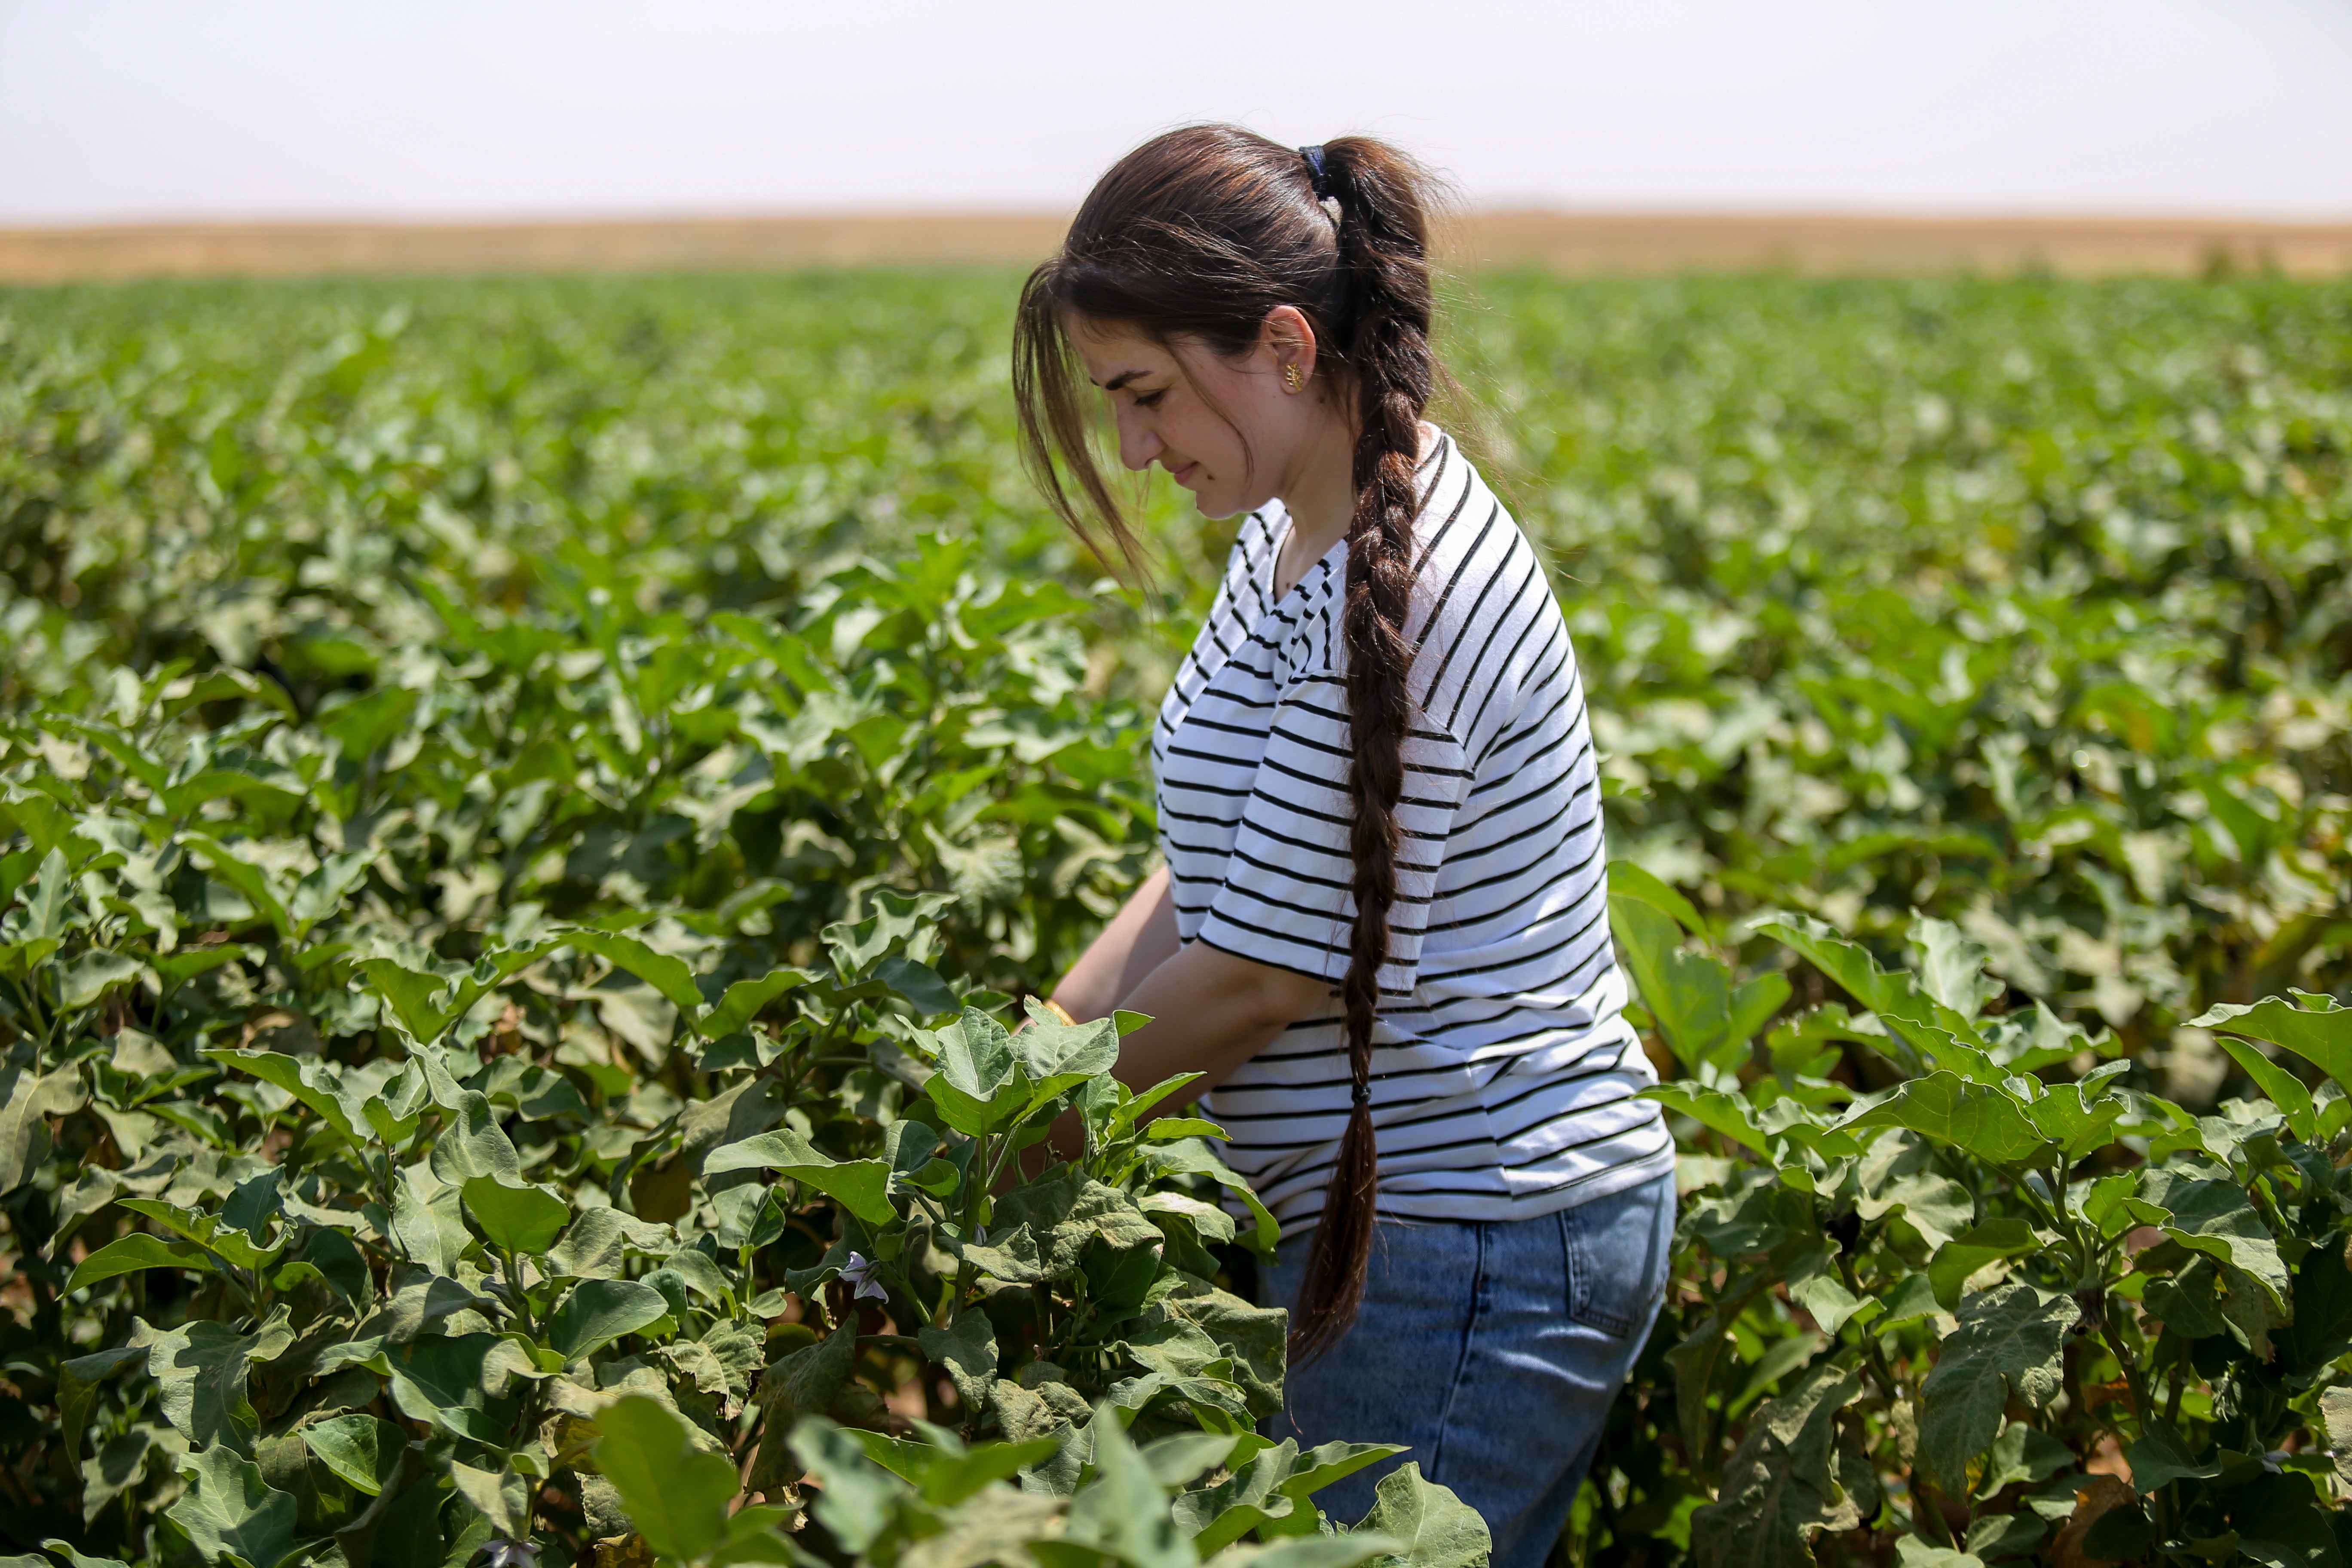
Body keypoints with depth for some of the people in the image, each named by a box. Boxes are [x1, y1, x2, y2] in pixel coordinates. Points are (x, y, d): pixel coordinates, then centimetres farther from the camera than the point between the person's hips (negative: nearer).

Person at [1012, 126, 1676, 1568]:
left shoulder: (1397, 599, -24)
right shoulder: (1301, 534, 8)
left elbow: (1262, 971, -19)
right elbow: (1216, 870, 11)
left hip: (1471, 1259, -10)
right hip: (1406, 1218, 10)